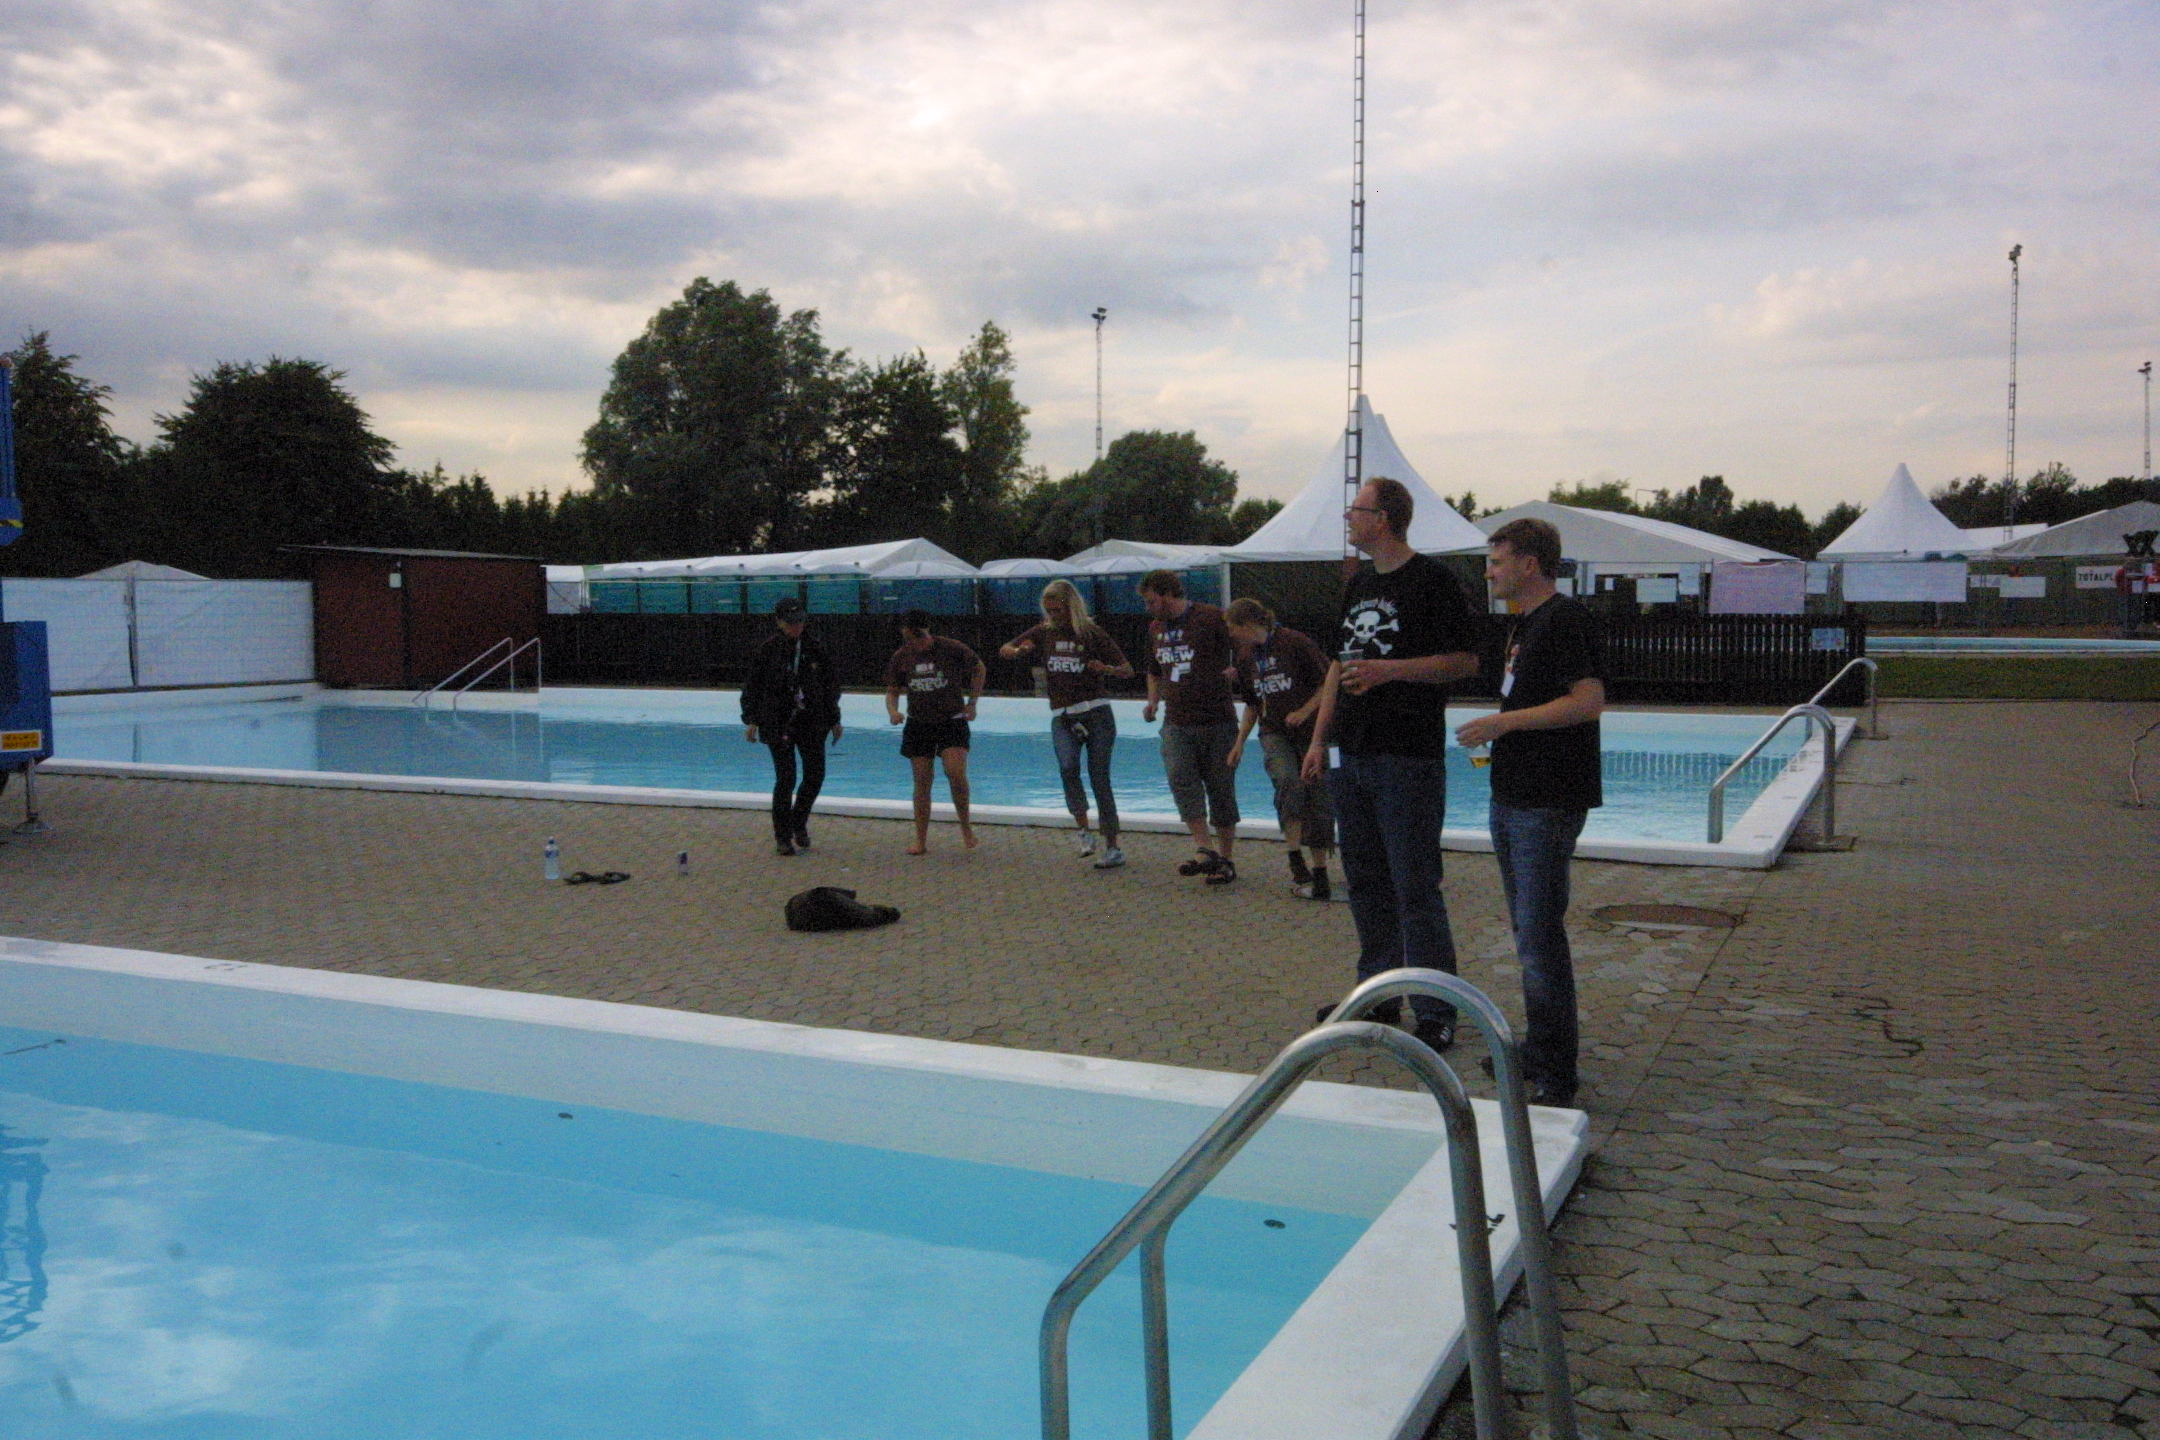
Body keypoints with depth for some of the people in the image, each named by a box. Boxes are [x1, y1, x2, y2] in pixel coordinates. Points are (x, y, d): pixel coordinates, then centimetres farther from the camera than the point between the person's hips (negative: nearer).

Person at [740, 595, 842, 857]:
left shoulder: (814, 648, 6)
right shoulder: (768, 650, -3)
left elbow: (830, 685, 13)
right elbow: (753, 686, 3)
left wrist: (834, 720, 13)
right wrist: (751, 721, -1)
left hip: (811, 721, 3)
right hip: (778, 724, -3)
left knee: (815, 774, 1)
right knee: (785, 778, -6)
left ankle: (799, 824, 26)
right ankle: (783, 837, 6)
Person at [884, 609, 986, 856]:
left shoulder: (952, 649, -8)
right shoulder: (901, 657, 0)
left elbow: (979, 669, 7)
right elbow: (892, 690, 7)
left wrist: (971, 703, 3)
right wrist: (892, 711, -14)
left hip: (952, 722, -3)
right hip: (919, 724, 3)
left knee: (956, 773, -20)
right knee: (922, 781, 2)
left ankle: (966, 826, 3)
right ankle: (921, 840, 10)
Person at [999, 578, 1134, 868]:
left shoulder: (1092, 633, 0)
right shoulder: (1045, 632, 9)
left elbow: (1128, 670, 1)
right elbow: (1004, 650, 16)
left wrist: (1107, 669, -20)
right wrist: (1019, 651, -6)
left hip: (1096, 713, -2)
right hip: (1062, 716, 3)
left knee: (1099, 778, -4)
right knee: (1068, 767, -24)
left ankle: (1113, 848, 3)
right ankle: (1084, 831, -11)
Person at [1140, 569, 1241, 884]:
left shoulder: (1212, 618, -7)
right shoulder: (1156, 628, 14)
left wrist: (1235, 672, -18)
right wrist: (1153, 701, 12)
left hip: (1217, 720, -5)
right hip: (1176, 722, 5)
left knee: (1220, 788, 2)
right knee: (1180, 779, -17)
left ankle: (1225, 859, 12)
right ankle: (1204, 850, -18)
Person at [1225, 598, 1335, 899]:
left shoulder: (1295, 643, -10)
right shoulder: (1246, 656, 9)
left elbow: (1328, 683, -7)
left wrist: (1304, 711, -17)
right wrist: (1240, 742, 15)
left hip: (1310, 731, -3)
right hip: (1274, 733, 3)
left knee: (1317, 798, -2)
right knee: (1288, 782, -25)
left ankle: (1319, 873, 9)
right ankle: (1295, 857, -19)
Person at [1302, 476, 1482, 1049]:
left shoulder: (1432, 579, -7)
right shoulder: (1358, 584, 16)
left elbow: (1466, 661, -11)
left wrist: (1388, 670, -18)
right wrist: (1320, 739, 15)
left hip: (1408, 756, -8)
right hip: (1352, 755, 8)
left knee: (1415, 887, -6)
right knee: (1366, 880, 13)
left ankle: (1436, 1013, 2)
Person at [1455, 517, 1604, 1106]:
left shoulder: (1567, 618, -12)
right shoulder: (1522, 624, 18)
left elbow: (1589, 700, -22)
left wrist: (1505, 722, -20)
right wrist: (1498, 731, 15)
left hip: (1547, 803, -10)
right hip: (1512, 796, 10)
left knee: (1539, 936, -9)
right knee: (1527, 931, 16)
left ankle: (1554, 1075, -2)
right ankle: (1538, 1050, 27)